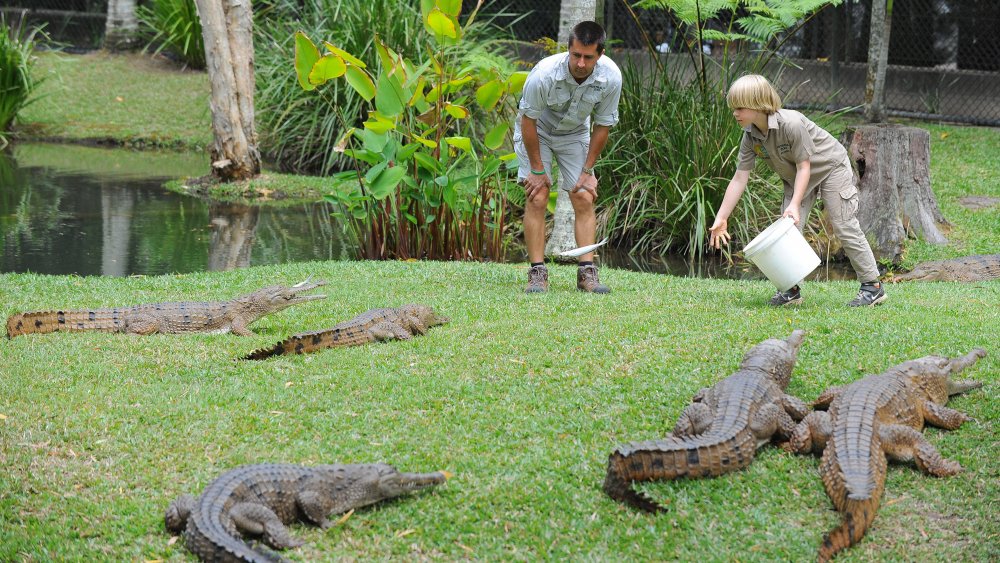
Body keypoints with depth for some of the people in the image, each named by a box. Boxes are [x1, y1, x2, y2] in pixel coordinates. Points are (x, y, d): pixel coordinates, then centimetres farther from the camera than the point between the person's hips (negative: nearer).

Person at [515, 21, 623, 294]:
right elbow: (528, 121, -22)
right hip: (536, 131, -3)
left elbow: (602, 126, -11)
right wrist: (537, 170, -17)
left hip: (575, 134, 3)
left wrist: (587, 171, -9)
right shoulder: (544, 74, -36)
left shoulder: (611, 77, -27)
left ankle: (587, 271, -4)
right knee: (537, 199, -14)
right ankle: (537, 272, -10)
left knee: (585, 199, -7)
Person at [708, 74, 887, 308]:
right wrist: (721, 218, -14)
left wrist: (795, 204, -35)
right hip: (795, 177, 7)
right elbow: (739, 179, -12)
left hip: (830, 167, -7)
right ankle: (791, 290, 3)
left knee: (844, 226, -7)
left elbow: (804, 166, -28)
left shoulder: (791, 124, -35)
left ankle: (872, 286, 0)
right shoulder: (751, 137, -15)